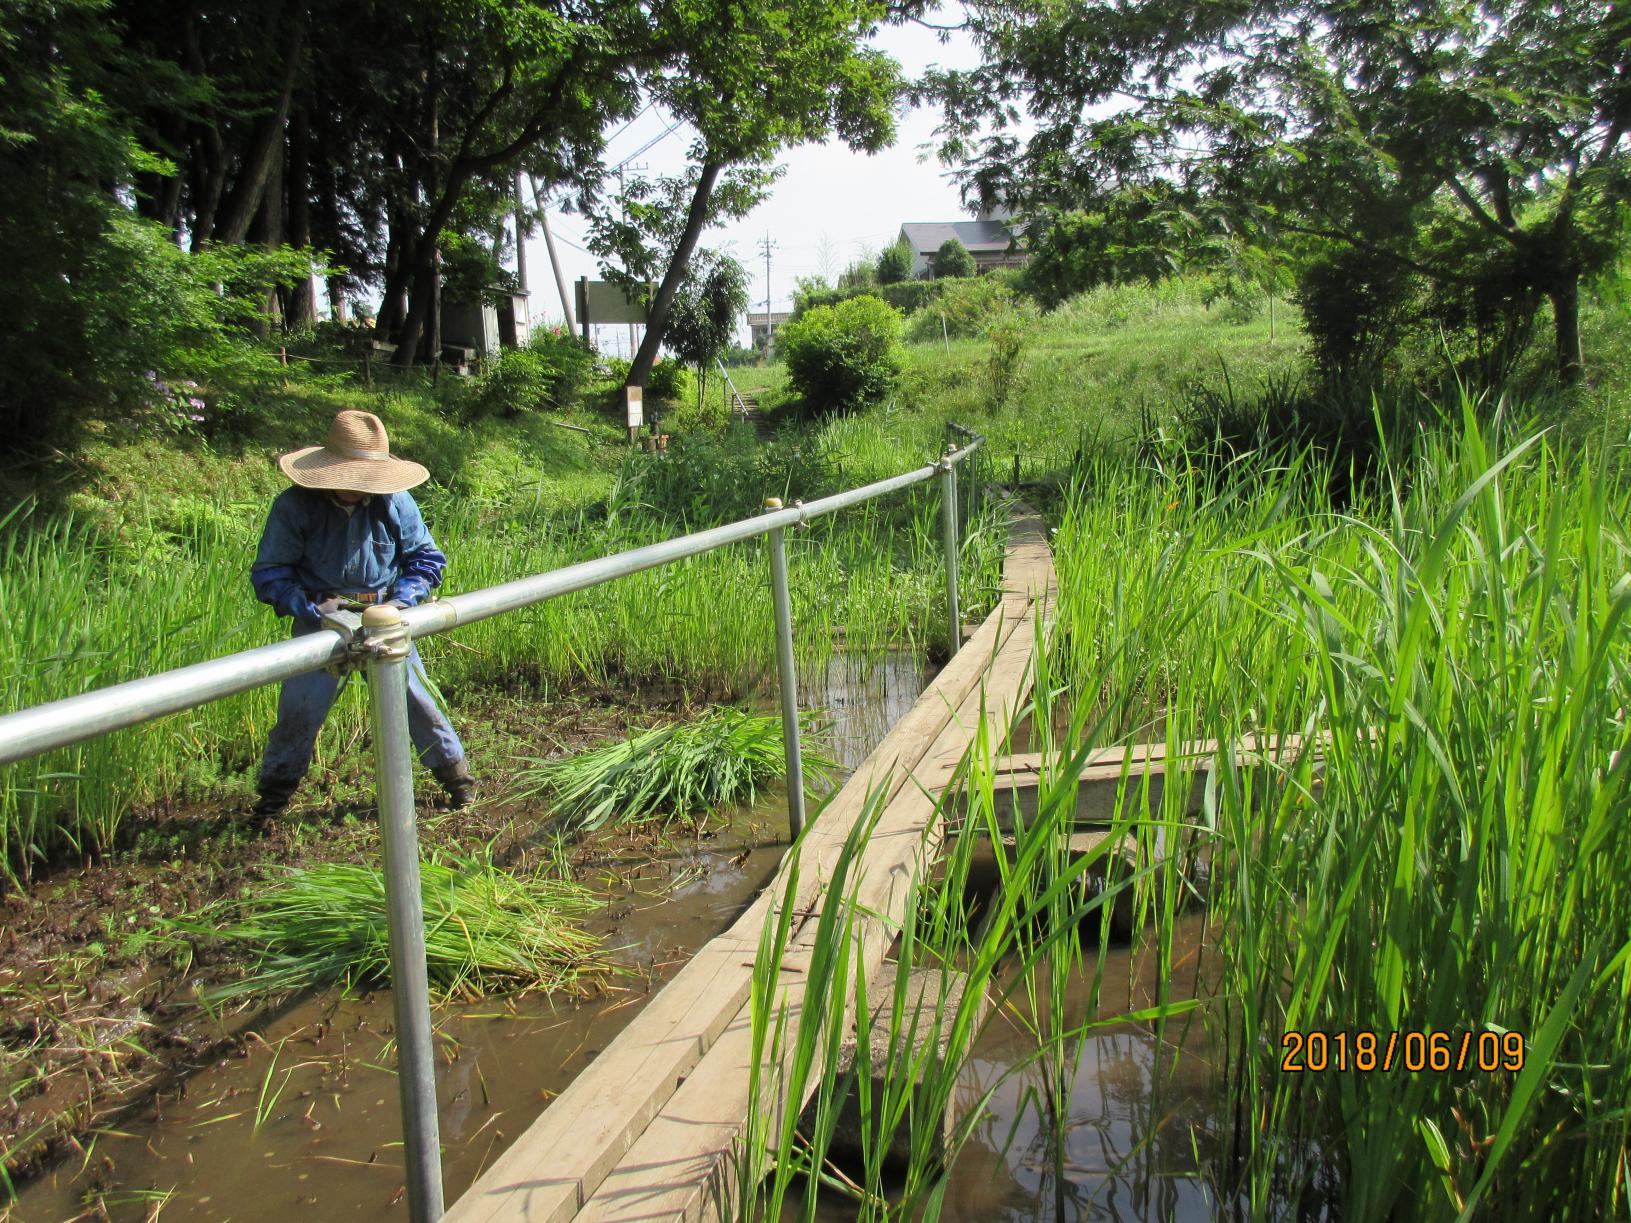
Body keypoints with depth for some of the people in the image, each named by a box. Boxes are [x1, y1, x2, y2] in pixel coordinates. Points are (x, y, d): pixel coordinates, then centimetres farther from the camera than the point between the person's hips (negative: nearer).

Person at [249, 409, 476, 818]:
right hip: (321, 617, -1)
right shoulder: (295, 506, -13)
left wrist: (403, 599, -15)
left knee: (415, 695, 3)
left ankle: (454, 773, 20)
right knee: (300, 705, 3)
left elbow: (426, 556, 1)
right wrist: (306, 606, -24)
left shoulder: (394, 502, -9)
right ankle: (276, 788, 23)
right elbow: (269, 571, -9)